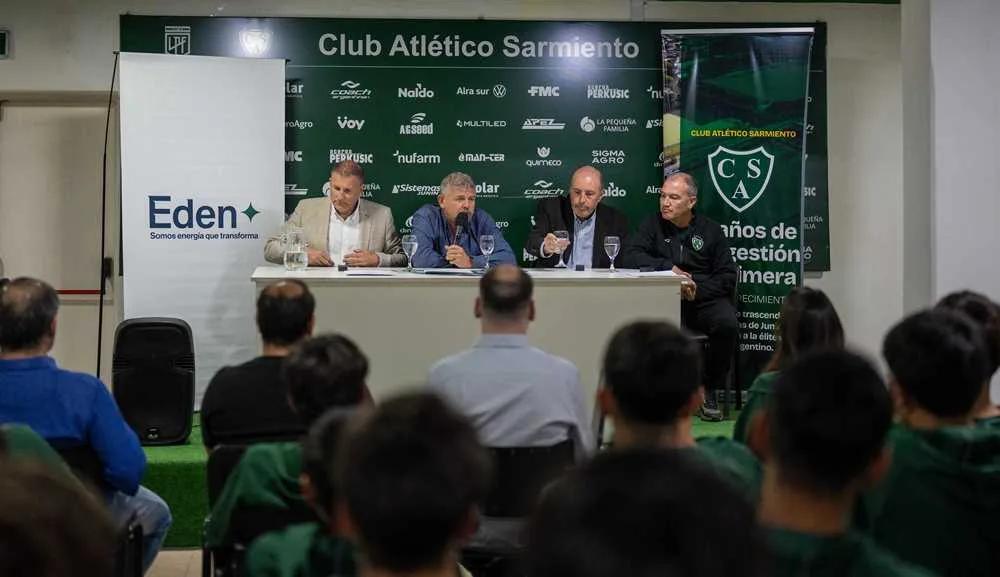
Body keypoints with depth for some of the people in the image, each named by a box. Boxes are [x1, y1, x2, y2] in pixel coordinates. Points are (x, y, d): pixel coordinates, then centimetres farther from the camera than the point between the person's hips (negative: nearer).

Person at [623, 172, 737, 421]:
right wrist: (668, 267, -13)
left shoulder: (710, 229, 10)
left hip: (706, 297, 1)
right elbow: (631, 256, -4)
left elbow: (728, 276, 6)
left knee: (727, 323, -31)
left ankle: (709, 391, -12)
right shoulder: (652, 225, 11)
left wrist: (698, 290, -10)